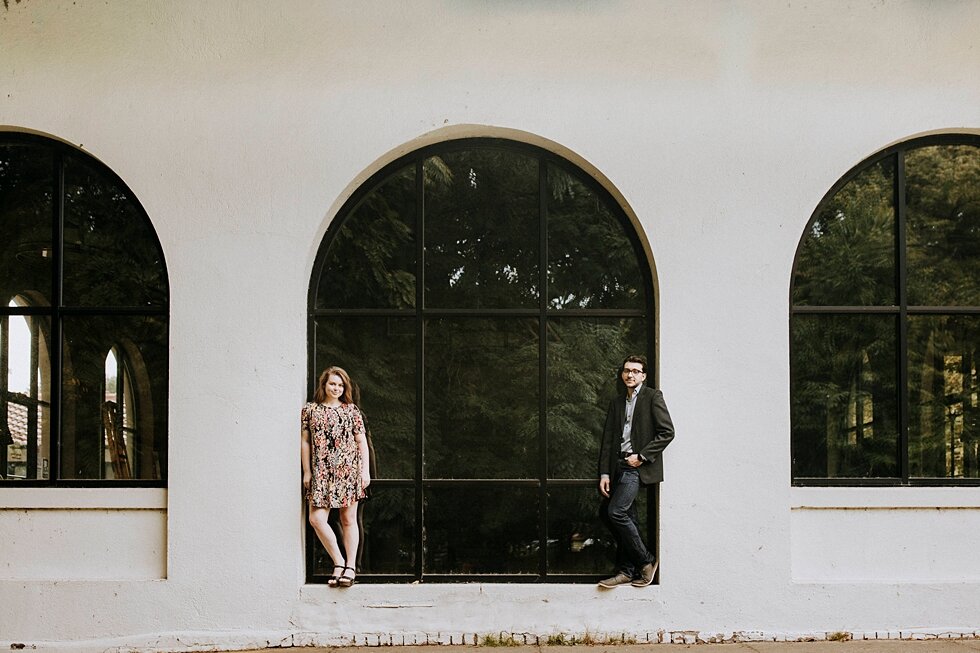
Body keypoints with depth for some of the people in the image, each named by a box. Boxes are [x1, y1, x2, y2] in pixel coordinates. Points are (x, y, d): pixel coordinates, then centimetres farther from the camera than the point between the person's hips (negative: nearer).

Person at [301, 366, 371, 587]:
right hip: (321, 472, 1)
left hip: (348, 470, -1)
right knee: (316, 518, -10)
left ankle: (351, 566, 9)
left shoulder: (351, 410, 6)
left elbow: (362, 442, 6)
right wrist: (306, 472, 4)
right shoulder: (310, 410, 7)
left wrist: (365, 470, -1)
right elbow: (305, 442, 8)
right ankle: (339, 562, 3)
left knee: (348, 520, 2)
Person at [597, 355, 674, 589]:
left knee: (615, 511, -17)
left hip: (638, 466, -6)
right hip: (619, 467, 7)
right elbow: (607, 440, 13)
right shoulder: (617, 402, 17)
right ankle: (627, 570, 11)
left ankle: (646, 561, -5)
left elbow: (667, 432, -7)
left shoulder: (652, 397, 0)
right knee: (624, 518, 6)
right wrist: (604, 473, 4)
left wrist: (642, 456, -11)